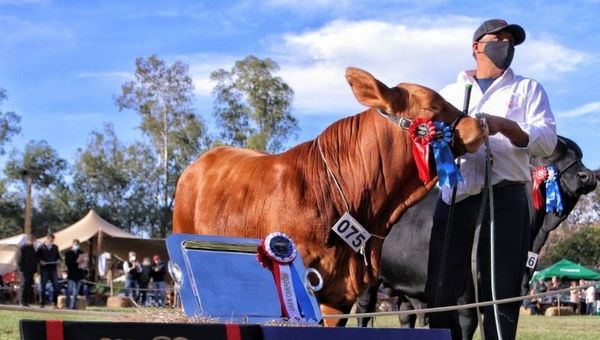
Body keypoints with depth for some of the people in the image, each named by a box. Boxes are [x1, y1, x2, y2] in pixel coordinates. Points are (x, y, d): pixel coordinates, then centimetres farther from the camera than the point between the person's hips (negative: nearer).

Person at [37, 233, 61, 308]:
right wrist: (41, 261, -16)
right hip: (44, 269, -3)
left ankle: (54, 303, 6)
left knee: (56, 286, -3)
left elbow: (58, 256, 22)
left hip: (53, 269, 3)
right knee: (43, 287, -1)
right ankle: (42, 303, 6)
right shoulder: (41, 248, 3)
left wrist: (58, 260, 1)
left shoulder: (55, 247, 15)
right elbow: (37, 257, 3)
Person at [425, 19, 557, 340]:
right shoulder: (450, 92, 23)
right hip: (455, 194, 2)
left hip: (505, 196, -2)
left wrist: (506, 126, -16)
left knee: (501, 292, -3)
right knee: (440, 289, -1)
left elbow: (547, 141, 1)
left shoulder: (528, 89, 15)